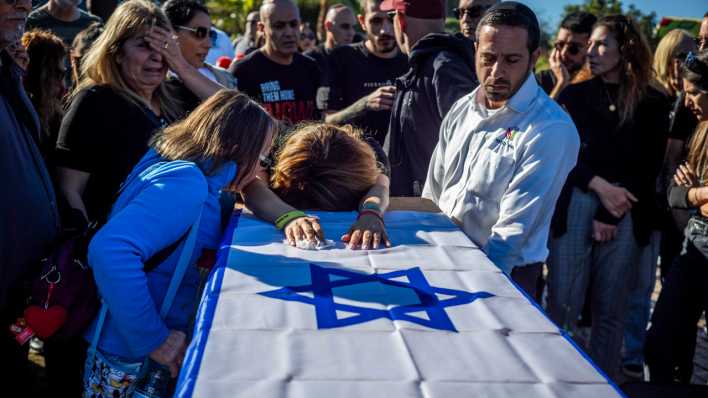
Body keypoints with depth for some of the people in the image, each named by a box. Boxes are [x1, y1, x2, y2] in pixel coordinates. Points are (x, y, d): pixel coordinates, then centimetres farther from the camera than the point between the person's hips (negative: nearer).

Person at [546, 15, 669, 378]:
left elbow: (648, 169, 2)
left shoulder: (652, 104, 6)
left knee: (611, 309, 4)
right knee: (563, 303, -2)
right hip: (573, 208, 0)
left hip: (626, 216, 0)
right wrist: (600, 186, -13)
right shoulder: (573, 96, 9)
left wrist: (610, 216, -7)